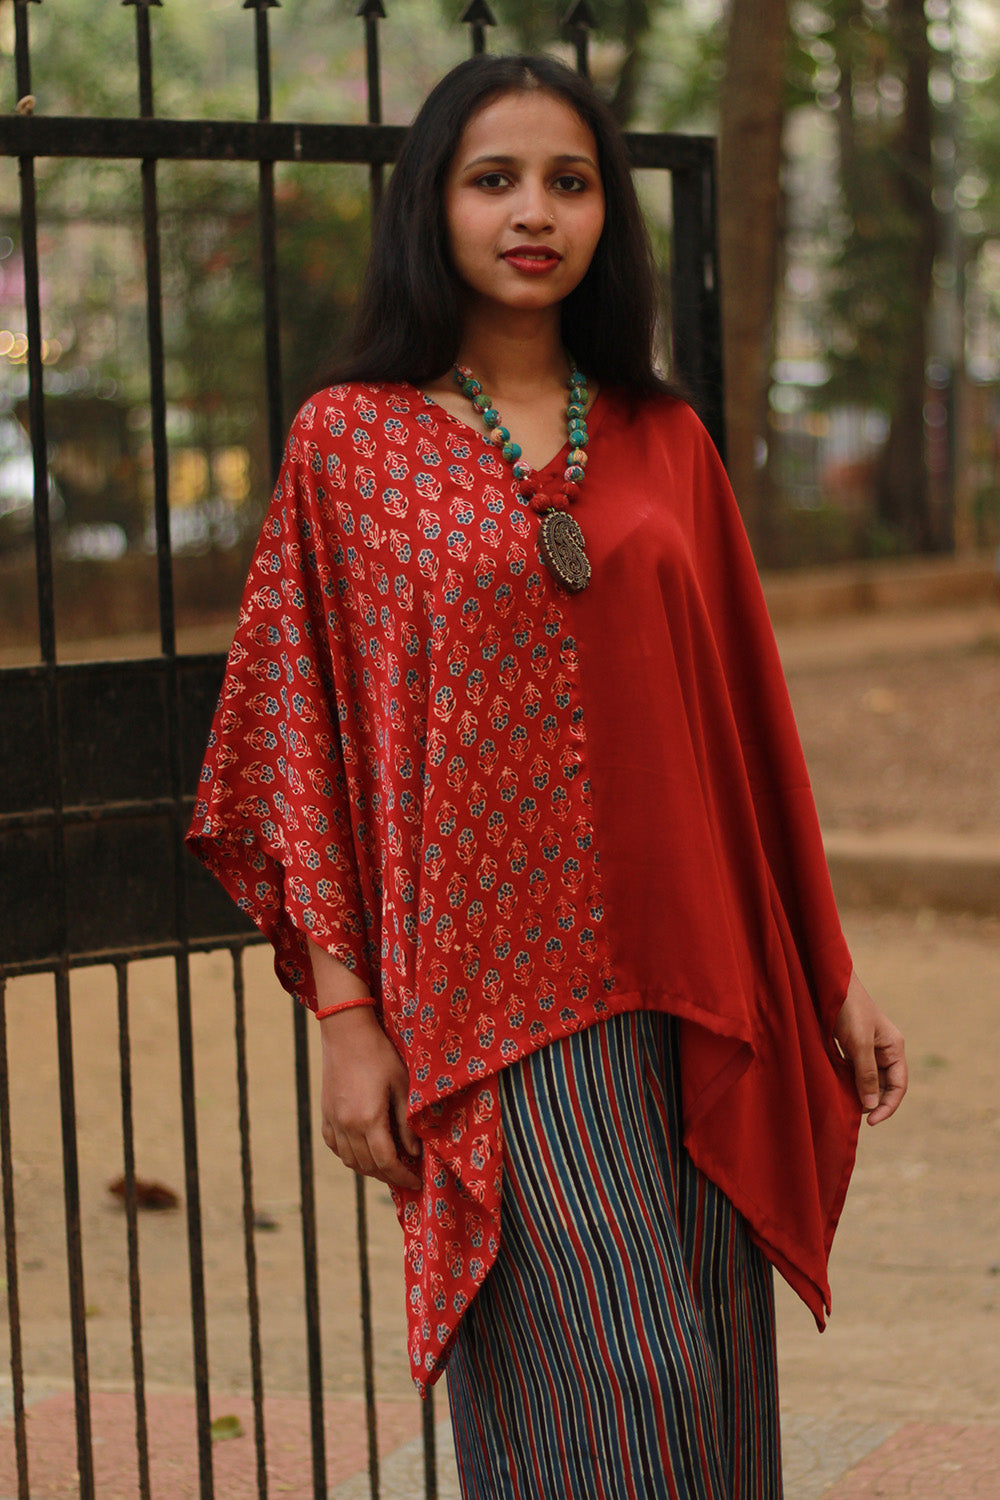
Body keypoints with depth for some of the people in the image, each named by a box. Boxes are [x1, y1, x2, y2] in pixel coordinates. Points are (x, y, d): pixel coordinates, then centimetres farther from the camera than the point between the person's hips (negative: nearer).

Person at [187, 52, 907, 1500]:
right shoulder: (349, 441, 2)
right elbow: (300, 743, 0)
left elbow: (748, 723, 14)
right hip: (495, 986, -4)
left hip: (698, 989, 4)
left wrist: (830, 976, 13)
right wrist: (345, 1013, -6)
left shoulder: (664, 442, 11)